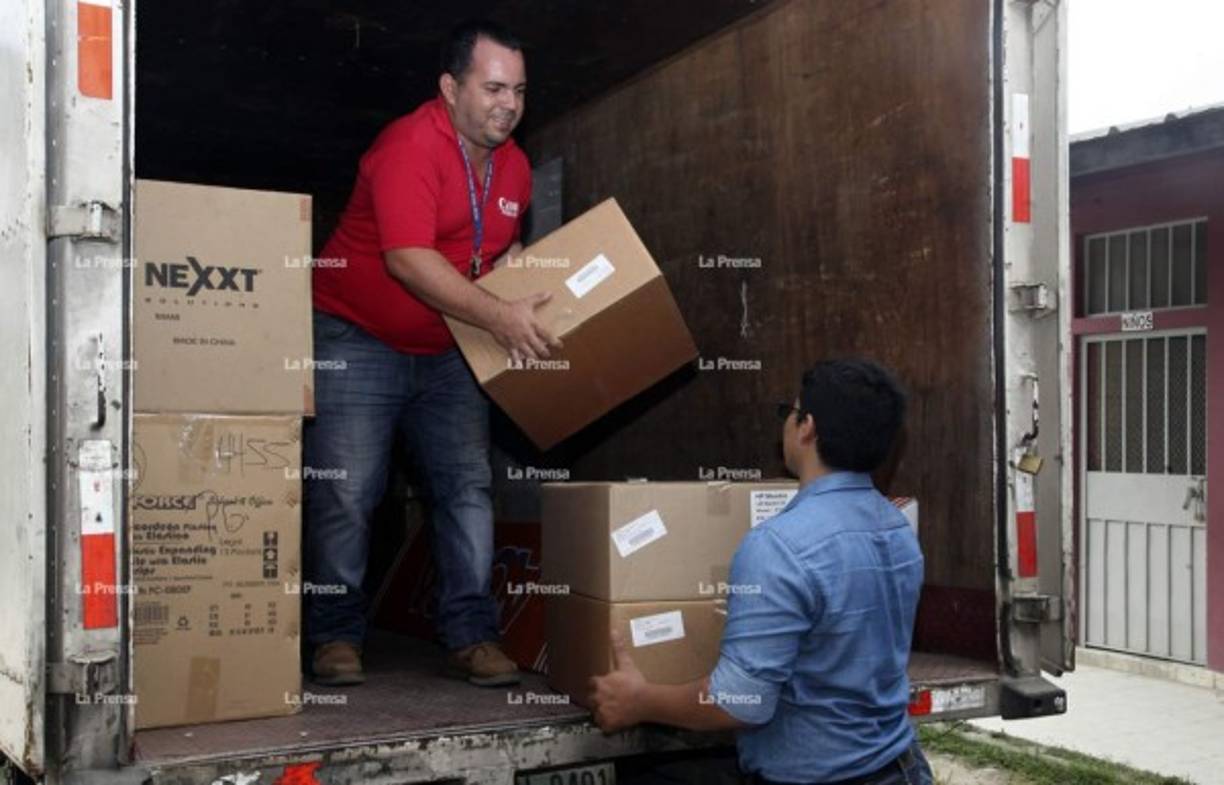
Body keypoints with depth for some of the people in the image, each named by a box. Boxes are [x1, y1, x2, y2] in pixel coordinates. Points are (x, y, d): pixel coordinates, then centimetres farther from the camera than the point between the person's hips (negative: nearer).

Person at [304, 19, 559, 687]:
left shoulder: (513, 166, 5)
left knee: (470, 486, 0)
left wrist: (532, 302, -1)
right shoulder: (409, 147, -20)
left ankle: (472, 637, 6)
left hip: (447, 351, 7)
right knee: (345, 490, -5)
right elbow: (408, 258, -31)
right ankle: (335, 637, 10)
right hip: (357, 341, -6)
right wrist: (498, 317, -36)